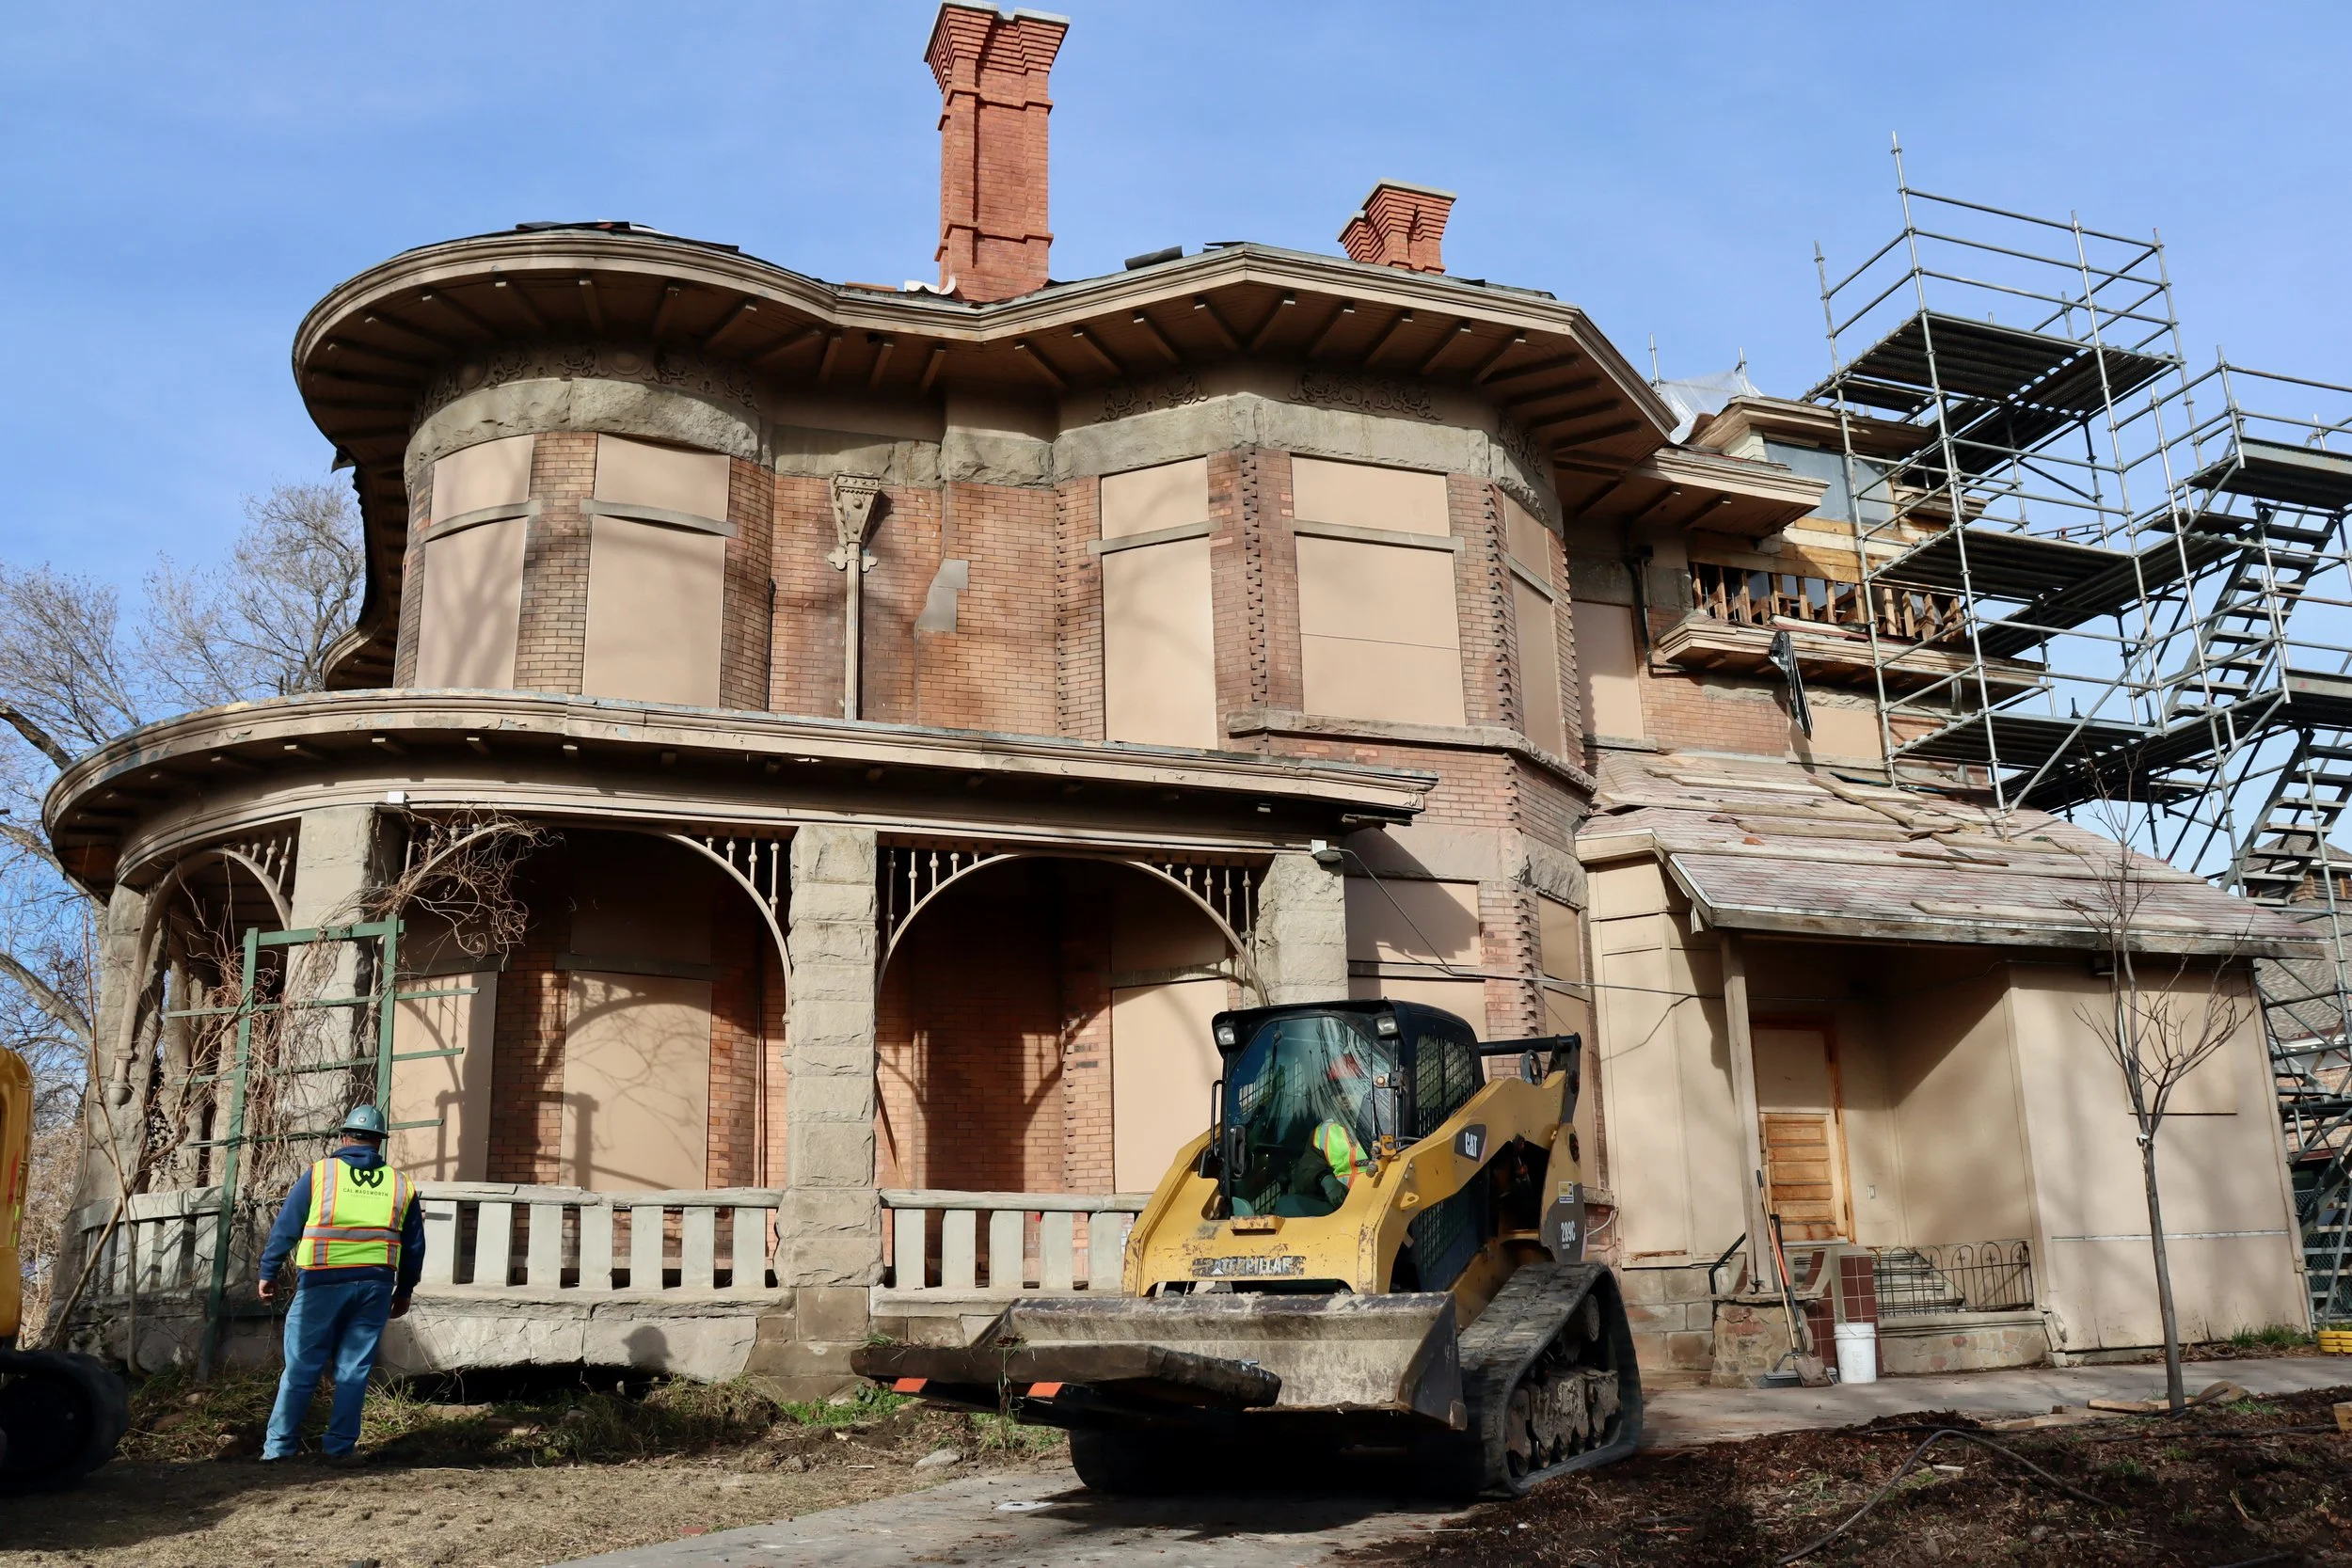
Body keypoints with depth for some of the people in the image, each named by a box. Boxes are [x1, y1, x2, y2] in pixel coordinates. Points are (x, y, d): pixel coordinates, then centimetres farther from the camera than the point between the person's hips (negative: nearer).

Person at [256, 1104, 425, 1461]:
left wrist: (268, 1273, 11)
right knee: (353, 1370, 9)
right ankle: (339, 1446, 10)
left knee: (301, 1368, 5)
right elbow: (414, 1247, 14)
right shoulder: (400, 1185, 9)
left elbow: (285, 1227, 1)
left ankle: (278, 1446, 9)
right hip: (375, 1285, 2)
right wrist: (404, 1291, 25)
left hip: (322, 1284, -2)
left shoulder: (319, 1173, 0)